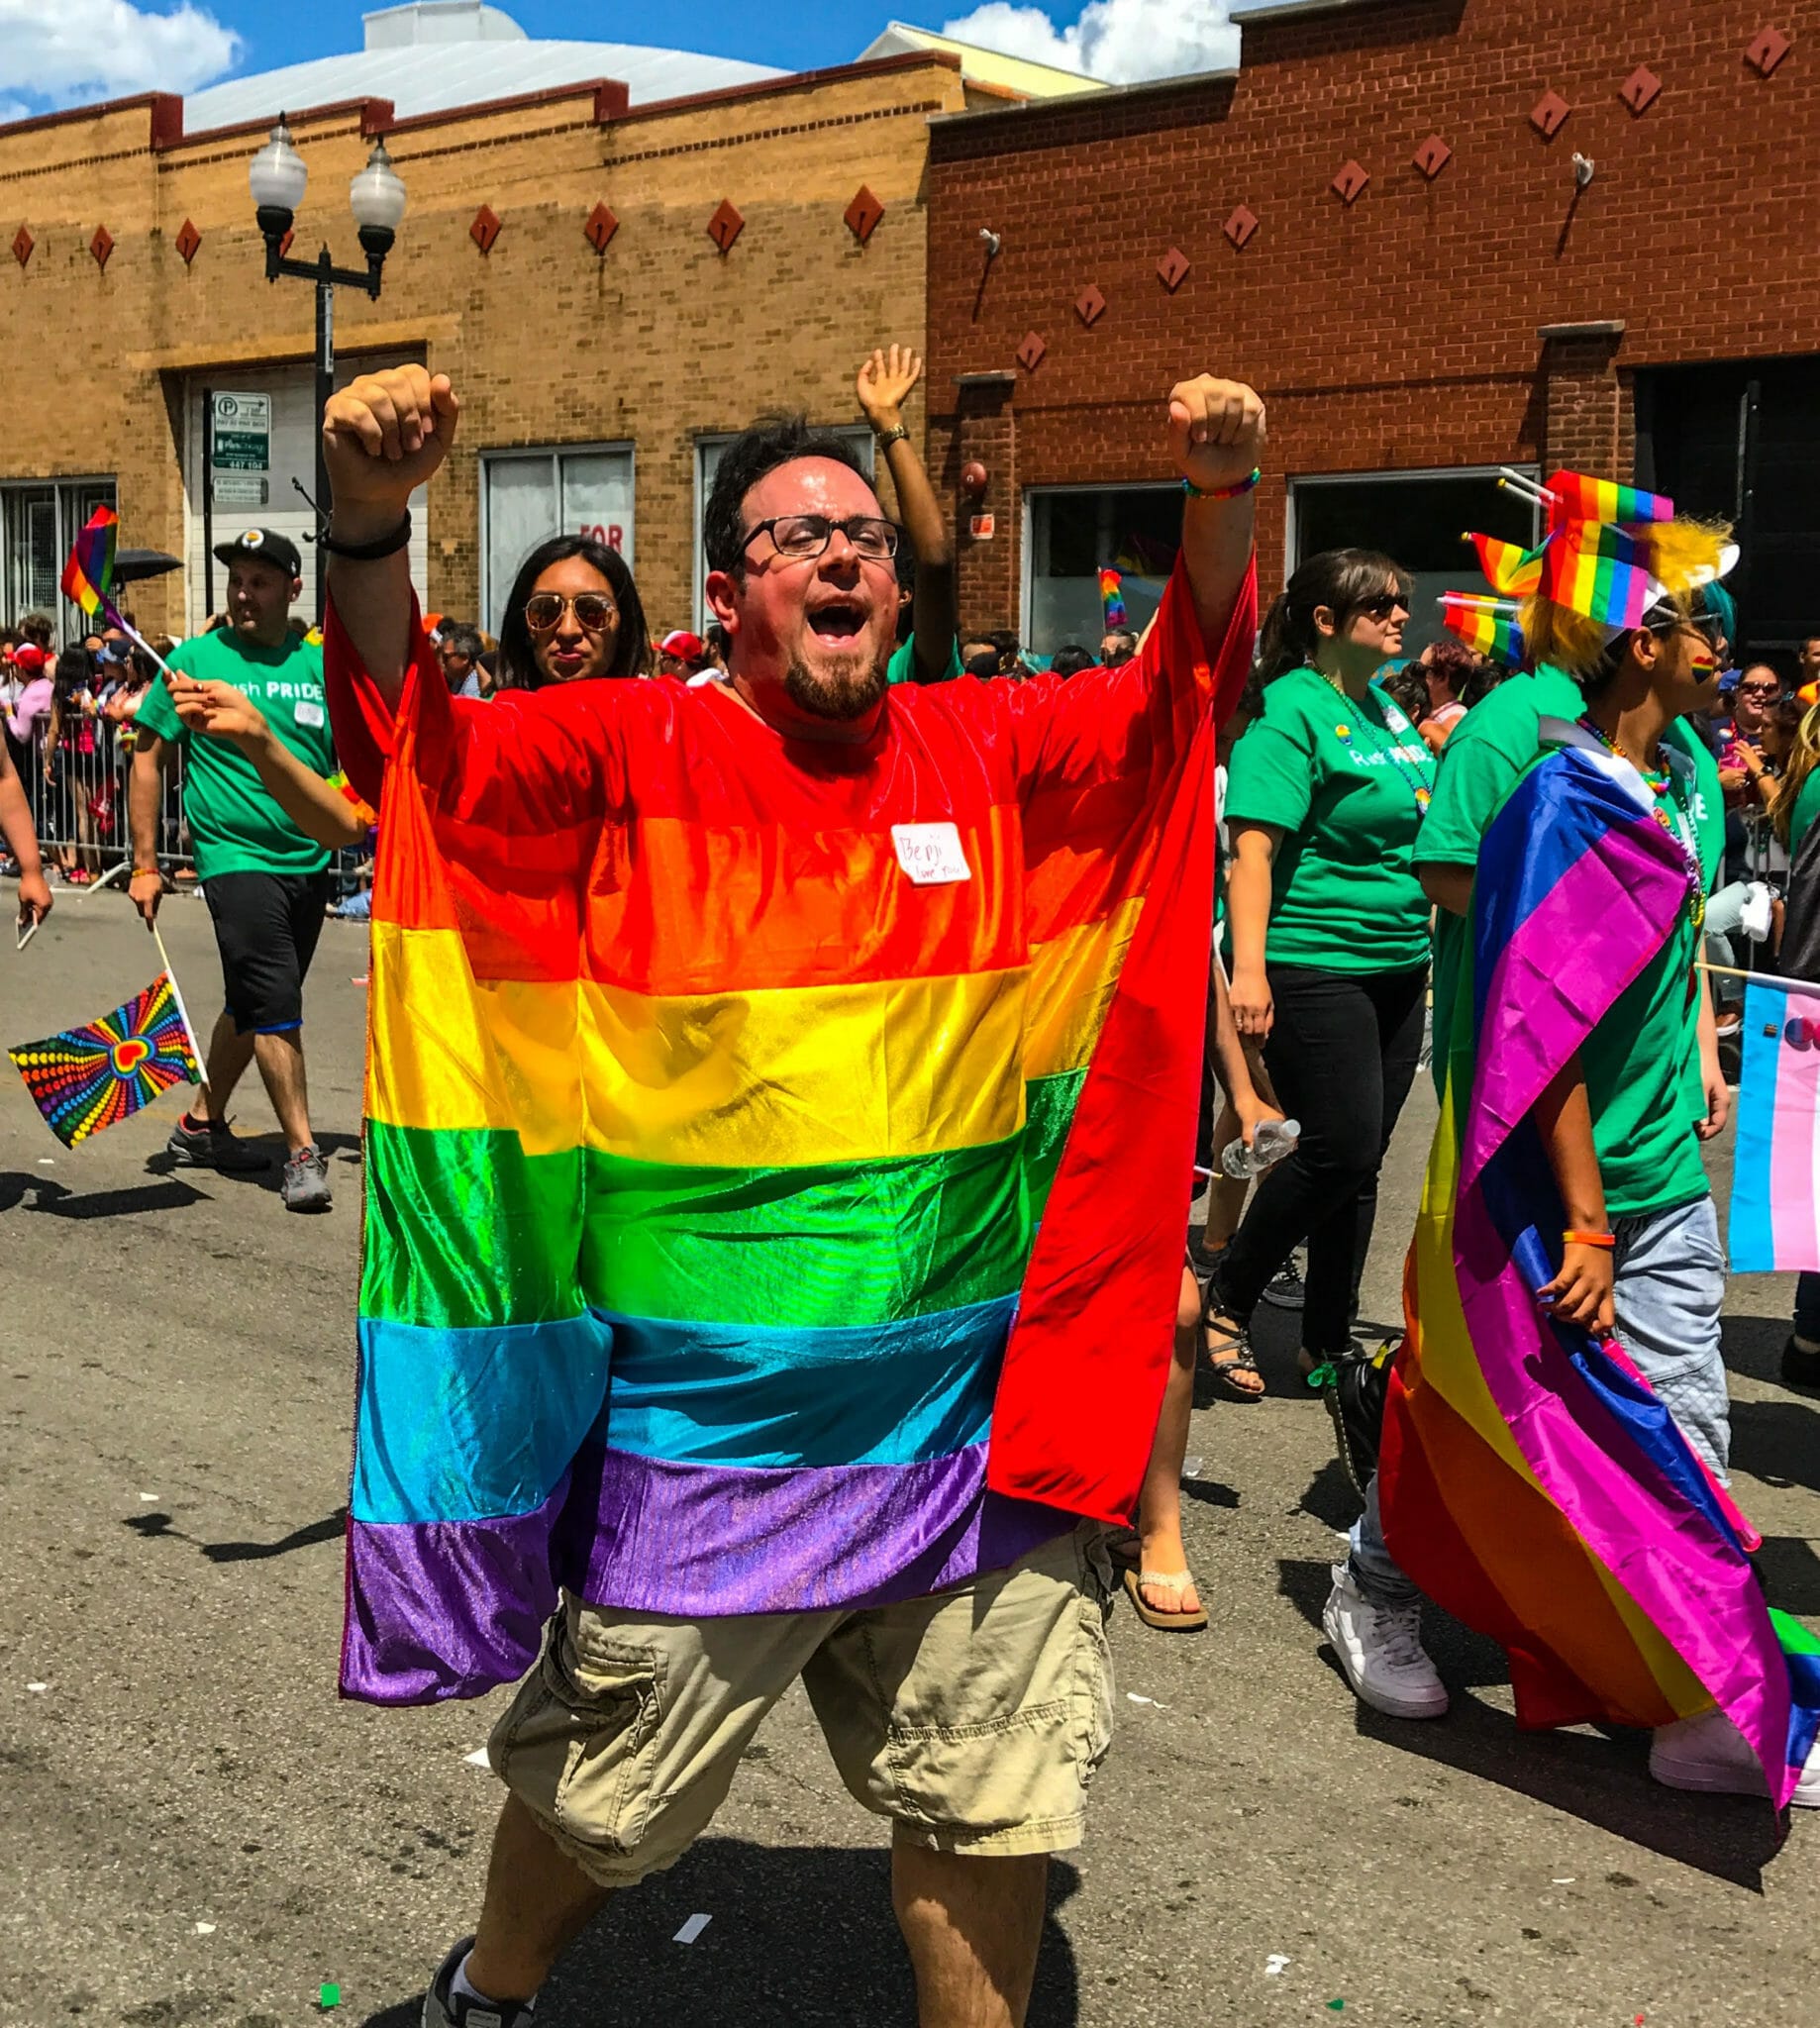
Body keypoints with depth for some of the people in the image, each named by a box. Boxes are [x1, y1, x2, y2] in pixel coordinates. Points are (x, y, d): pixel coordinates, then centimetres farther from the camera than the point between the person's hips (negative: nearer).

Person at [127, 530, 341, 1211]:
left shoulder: (322, 663, 5)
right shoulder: (196, 659, -3)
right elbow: (147, 758, 0)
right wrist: (145, 865, -4)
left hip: (309, 862, 5)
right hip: (236, 856, -5)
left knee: (256, 1006, 15)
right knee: (275, 1005, -11)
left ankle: (202, 1124, 32)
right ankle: (302, 1153, -3)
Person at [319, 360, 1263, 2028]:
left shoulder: (983, 750, 5)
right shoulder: (641, 751, -5)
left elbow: (1179, 697, 8)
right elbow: (421, 751, -15)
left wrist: (1221, 503, -9)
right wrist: (371, 519, -31)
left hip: (972, 1398, 3)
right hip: (711, 1404, -3)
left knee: (996, 1797, 16)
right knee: (603, 1789, 16)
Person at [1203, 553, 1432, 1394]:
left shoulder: (1388, 713, 14)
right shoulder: (1292, 711, -11)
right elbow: (1252, 847, -20)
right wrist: (1249, 967, -29)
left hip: (1397, 966, 8)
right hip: (1314, 964, -8)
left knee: (1360, 1158, 10)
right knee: (1341, 1149, -10)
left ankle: (1328, 1341, 20)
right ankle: (1226, 1298, 10)